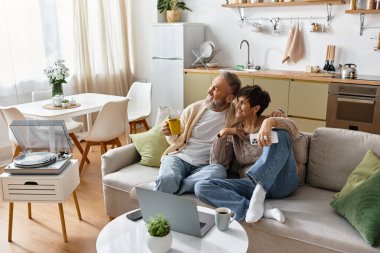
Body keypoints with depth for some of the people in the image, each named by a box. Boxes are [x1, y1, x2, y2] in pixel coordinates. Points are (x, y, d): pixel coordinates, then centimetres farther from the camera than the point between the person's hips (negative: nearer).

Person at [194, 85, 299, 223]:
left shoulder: (267, 123, 7)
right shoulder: (234, 132, 17)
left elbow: (293, 129, -16)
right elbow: (217, 164, 11)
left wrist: (270, 121, -36)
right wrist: (222, 135, -1)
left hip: (279, 182, -3)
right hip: (251, 184, 3)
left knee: (280, 133, -27)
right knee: (201, 187, -20)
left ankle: (258, 196, -36)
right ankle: (261, 209, -33)